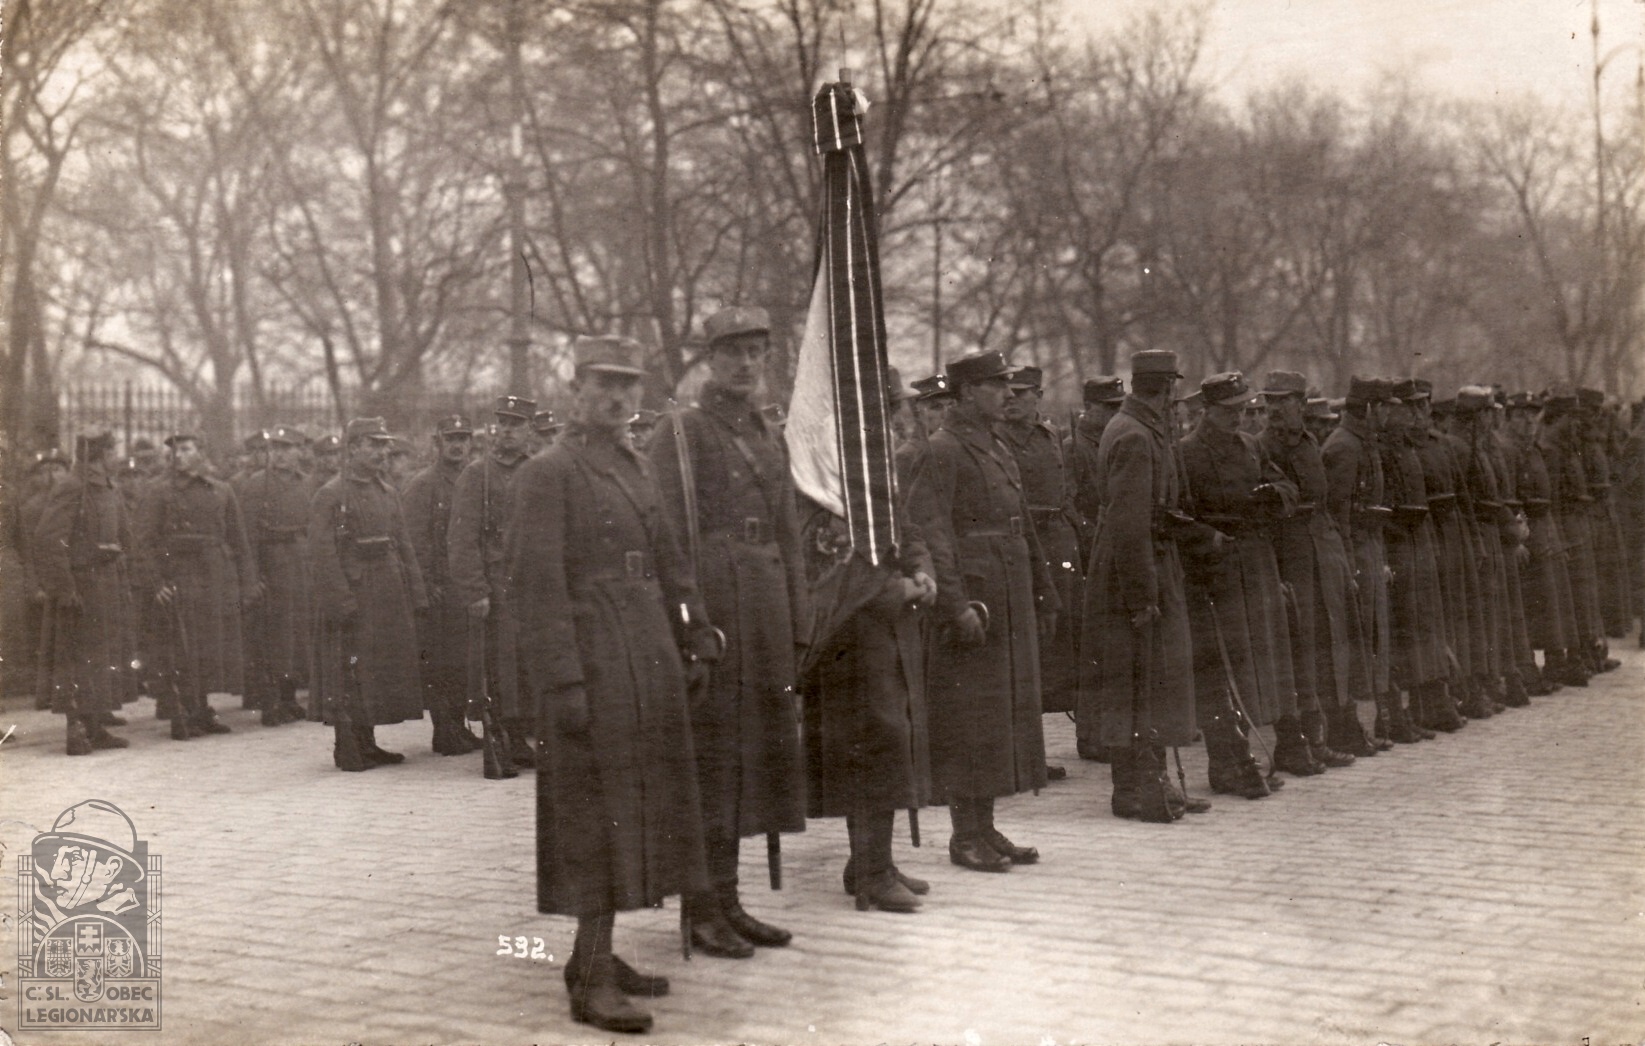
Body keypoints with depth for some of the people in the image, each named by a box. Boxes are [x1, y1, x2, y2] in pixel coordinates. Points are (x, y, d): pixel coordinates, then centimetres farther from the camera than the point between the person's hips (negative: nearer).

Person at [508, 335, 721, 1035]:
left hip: (649, 659, 8)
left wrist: (695, 632, 10)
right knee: (598, 812, -4)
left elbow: (669, 560, 19)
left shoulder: (637, 468, 15)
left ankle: (597, 953, 23)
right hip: (593, 663, -8)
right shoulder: (548, 472, -9)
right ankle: (591, 980, 4)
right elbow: (537, 584, -15)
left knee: (640, 806, 12)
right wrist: (563, 681, -20)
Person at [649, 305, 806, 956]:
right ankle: (702, 911, 9)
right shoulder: (680, 434, -5)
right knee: (710, 756, -1)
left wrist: (796, 627, 14)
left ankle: (727, 901, 22)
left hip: (766, 613, 7)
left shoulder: (771, 437, 16)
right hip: (709, 608, -7)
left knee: (759, 752, 11)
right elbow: (668, 541, -10)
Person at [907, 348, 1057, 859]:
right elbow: (930, 534, -18)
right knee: (968, 717, -3)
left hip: (1011, 605, 9)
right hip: (972, 599, -9)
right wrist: (957, 605, -24)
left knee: (1006, 711, 12)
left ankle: (984, 827, 21)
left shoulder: (999, 449, 17)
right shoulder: (942, 450, -10)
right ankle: (965, 836, 5)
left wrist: (1044, 595, 21)